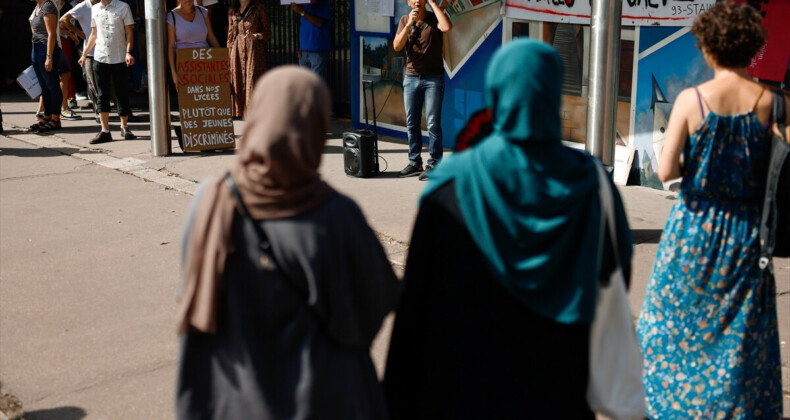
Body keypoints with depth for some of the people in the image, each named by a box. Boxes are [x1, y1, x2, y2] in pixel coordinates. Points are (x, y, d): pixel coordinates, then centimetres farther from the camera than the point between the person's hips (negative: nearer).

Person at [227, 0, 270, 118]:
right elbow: (230, 34, 17)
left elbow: (268, 33, 2)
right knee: (238, 82, 0)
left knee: (253, 81, -8)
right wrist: (229, 55, 11)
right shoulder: (233, 11, 12)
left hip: (254, 50, -4)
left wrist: (255, 35, -18)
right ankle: (241, 112, 4)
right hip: (237, 51, 4)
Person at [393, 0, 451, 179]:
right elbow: (397, 46, -4)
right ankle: (415, 163, 15)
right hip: (411, 77, 4)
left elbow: (447, 27, -25)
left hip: (434, 78, -4)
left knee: (433, 123, -5)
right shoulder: (404, 20, 8)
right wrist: (410, 24, -14)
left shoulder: (434, 18, -2)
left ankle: (433, 165, -1)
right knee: (412, 124, 7)